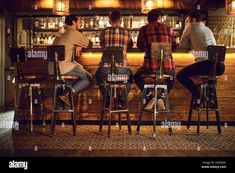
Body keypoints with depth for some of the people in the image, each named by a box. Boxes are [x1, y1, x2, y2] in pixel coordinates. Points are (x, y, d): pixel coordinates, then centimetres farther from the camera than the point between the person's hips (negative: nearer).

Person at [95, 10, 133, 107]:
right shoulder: (126, 33, 4)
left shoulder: (104, 32, 3)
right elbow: (130, 45, 23)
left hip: (105, 69, 0)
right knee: (129, 76, 35)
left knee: (98, 75, 35)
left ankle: (107, 100, 33)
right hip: (122, 69, 0)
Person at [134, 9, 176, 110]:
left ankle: (149, 97, 6)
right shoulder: (168, 29, 6)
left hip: (150, 67, -2)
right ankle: (162, 98, 11)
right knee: (171, 78, 36)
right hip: (167, 67, 2)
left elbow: (139, 46, 16)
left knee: (137, 76, 28)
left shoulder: (143, 29, 2)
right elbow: (174, 46, 19)